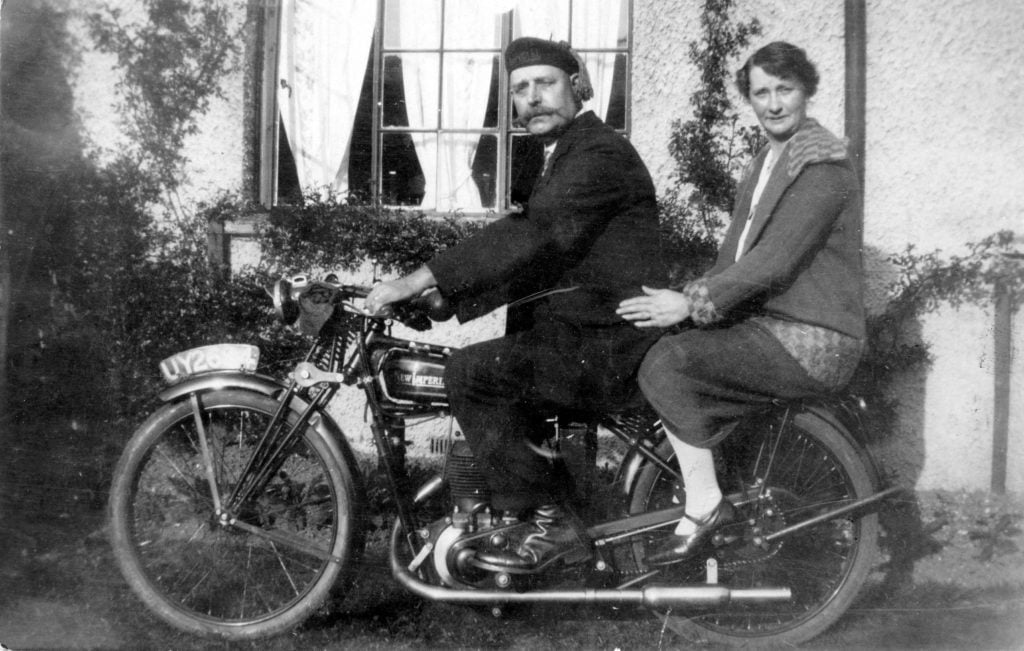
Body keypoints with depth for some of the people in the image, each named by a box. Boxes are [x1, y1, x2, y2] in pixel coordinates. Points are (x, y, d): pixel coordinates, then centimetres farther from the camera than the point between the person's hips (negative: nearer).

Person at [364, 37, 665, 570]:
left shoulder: (601, 155, -13)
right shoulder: (565, 157, 20)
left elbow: (528, 237, -27)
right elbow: (527, 262, 18)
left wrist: (418, 280, -28)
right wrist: (438, 300, 7)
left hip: (608, 349, -10)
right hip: (581, 338, 10)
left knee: (469, 372, -18)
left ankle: (551, 523, -8)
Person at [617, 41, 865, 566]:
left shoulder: (823, 164, -13)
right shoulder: (763, 164, 18)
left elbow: (776, 261, -21)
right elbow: (734, 254, 17)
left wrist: (692, 302, -21)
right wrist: (685, 300, 2)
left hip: (811, 343, -9)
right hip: (765, 324, 10)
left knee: (668, 363, -22)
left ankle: (705, 506, -12)